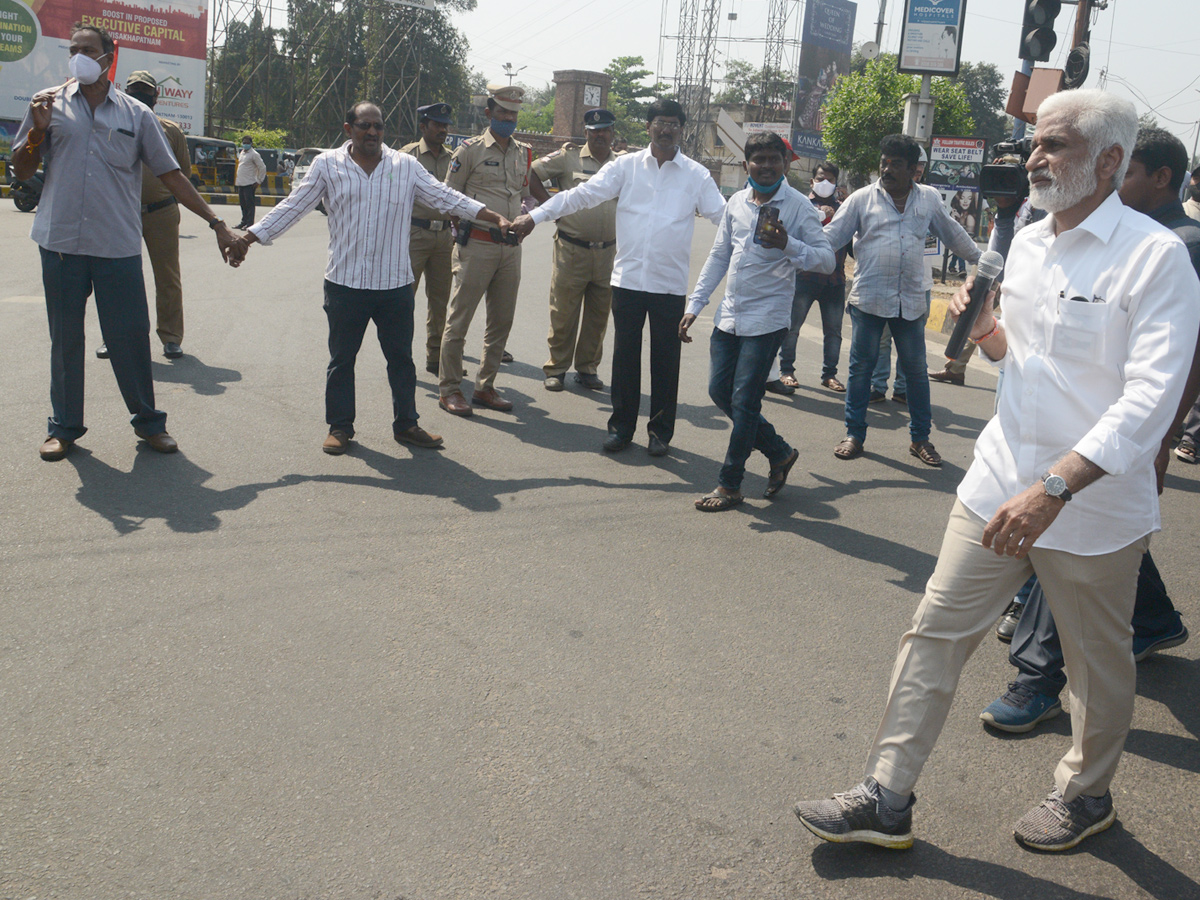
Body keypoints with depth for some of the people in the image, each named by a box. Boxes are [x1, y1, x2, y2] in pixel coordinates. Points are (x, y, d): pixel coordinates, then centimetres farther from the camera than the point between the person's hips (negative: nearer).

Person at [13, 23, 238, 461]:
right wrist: (38, 131, -10)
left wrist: (216, 222, 4)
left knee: (130, 338, 2)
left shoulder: (136, 114, 7)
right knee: (65, 339, 8)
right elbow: (21, 171, 9)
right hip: (61, 243, 1)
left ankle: (147, 421, 18)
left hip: (119, 246, 0)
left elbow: (171, 174, 9)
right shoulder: (49, 103, 6)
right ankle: (64, 426, 20)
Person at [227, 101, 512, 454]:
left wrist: (496, 218, -3)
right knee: (342, 358, 8)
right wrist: (249, 237, 2)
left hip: (395, 283, 1)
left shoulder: (406, 166, 5)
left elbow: (445, 197, 4)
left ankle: (406, 424, 22)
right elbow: (293, 207, 6)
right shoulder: (327, 165, 3)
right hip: (344, 283, -1)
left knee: (401, 357, 9)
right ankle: (340, 426, 21)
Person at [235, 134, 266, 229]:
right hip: (240, 183, 8)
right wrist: (237, 179, 19)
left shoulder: (254, 154, -8)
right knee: (243, 203, 11)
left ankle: (250, 223, -5)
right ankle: (244, 222, 19)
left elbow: (262, 167, -9)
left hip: (249, 184, -8)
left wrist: (259, 181, -11)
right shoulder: (242, 153, 17)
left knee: (249, 204, -7)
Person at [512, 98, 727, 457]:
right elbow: (582, 195, 1)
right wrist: (535, 216, -6)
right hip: (628, 278, 1)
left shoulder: (696, 175, 4)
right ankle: (621, 426, 20)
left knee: (665, 359, 6)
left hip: (671, 283, -1)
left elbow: (723, 214, 4)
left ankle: (660, 431, 19)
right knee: (624, 356, 7)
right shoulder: (626, 167, 4)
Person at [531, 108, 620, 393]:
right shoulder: (568, 158, 1)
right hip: (571, 250, -3)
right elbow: (531, 174, 3)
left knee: (599, 314, 9)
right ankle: (556, 368, 13)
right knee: (563, 313, 1)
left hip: (608, 252, 3)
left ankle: (587, 368, 21)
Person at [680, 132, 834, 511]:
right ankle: (779, 453, 26)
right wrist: (695, 304, 12)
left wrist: (788, 245, -27)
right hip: (729, 315, 7)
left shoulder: (798, 206, -7)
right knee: (719, 391, 8)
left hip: (766, 319, -6)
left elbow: (827, 260, -10)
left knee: (744, 401, -5)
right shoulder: (737, 202, 9)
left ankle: (730, 485, 7)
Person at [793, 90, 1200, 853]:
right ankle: (887, 799, 13)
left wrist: (1053, 488, -32)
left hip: (1095, 507, -6)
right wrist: (988, 332, -2)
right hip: (1000, 488, 6)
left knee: (1098, 665, 14)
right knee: (935, 633, 4)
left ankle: (1086, 795, 39)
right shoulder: (1029, 244, 8)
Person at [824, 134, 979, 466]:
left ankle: (920, 438, 19)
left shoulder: (929, 199, 10)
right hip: (868, 299, -2)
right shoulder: (862, 199, 3)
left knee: (916, 370, 7)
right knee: (861, 367, 2)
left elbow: (953, 234, 23)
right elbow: (831, 237, 1)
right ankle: (854, 435, 12)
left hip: (911, 301, 2)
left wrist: (981, 259, 29)